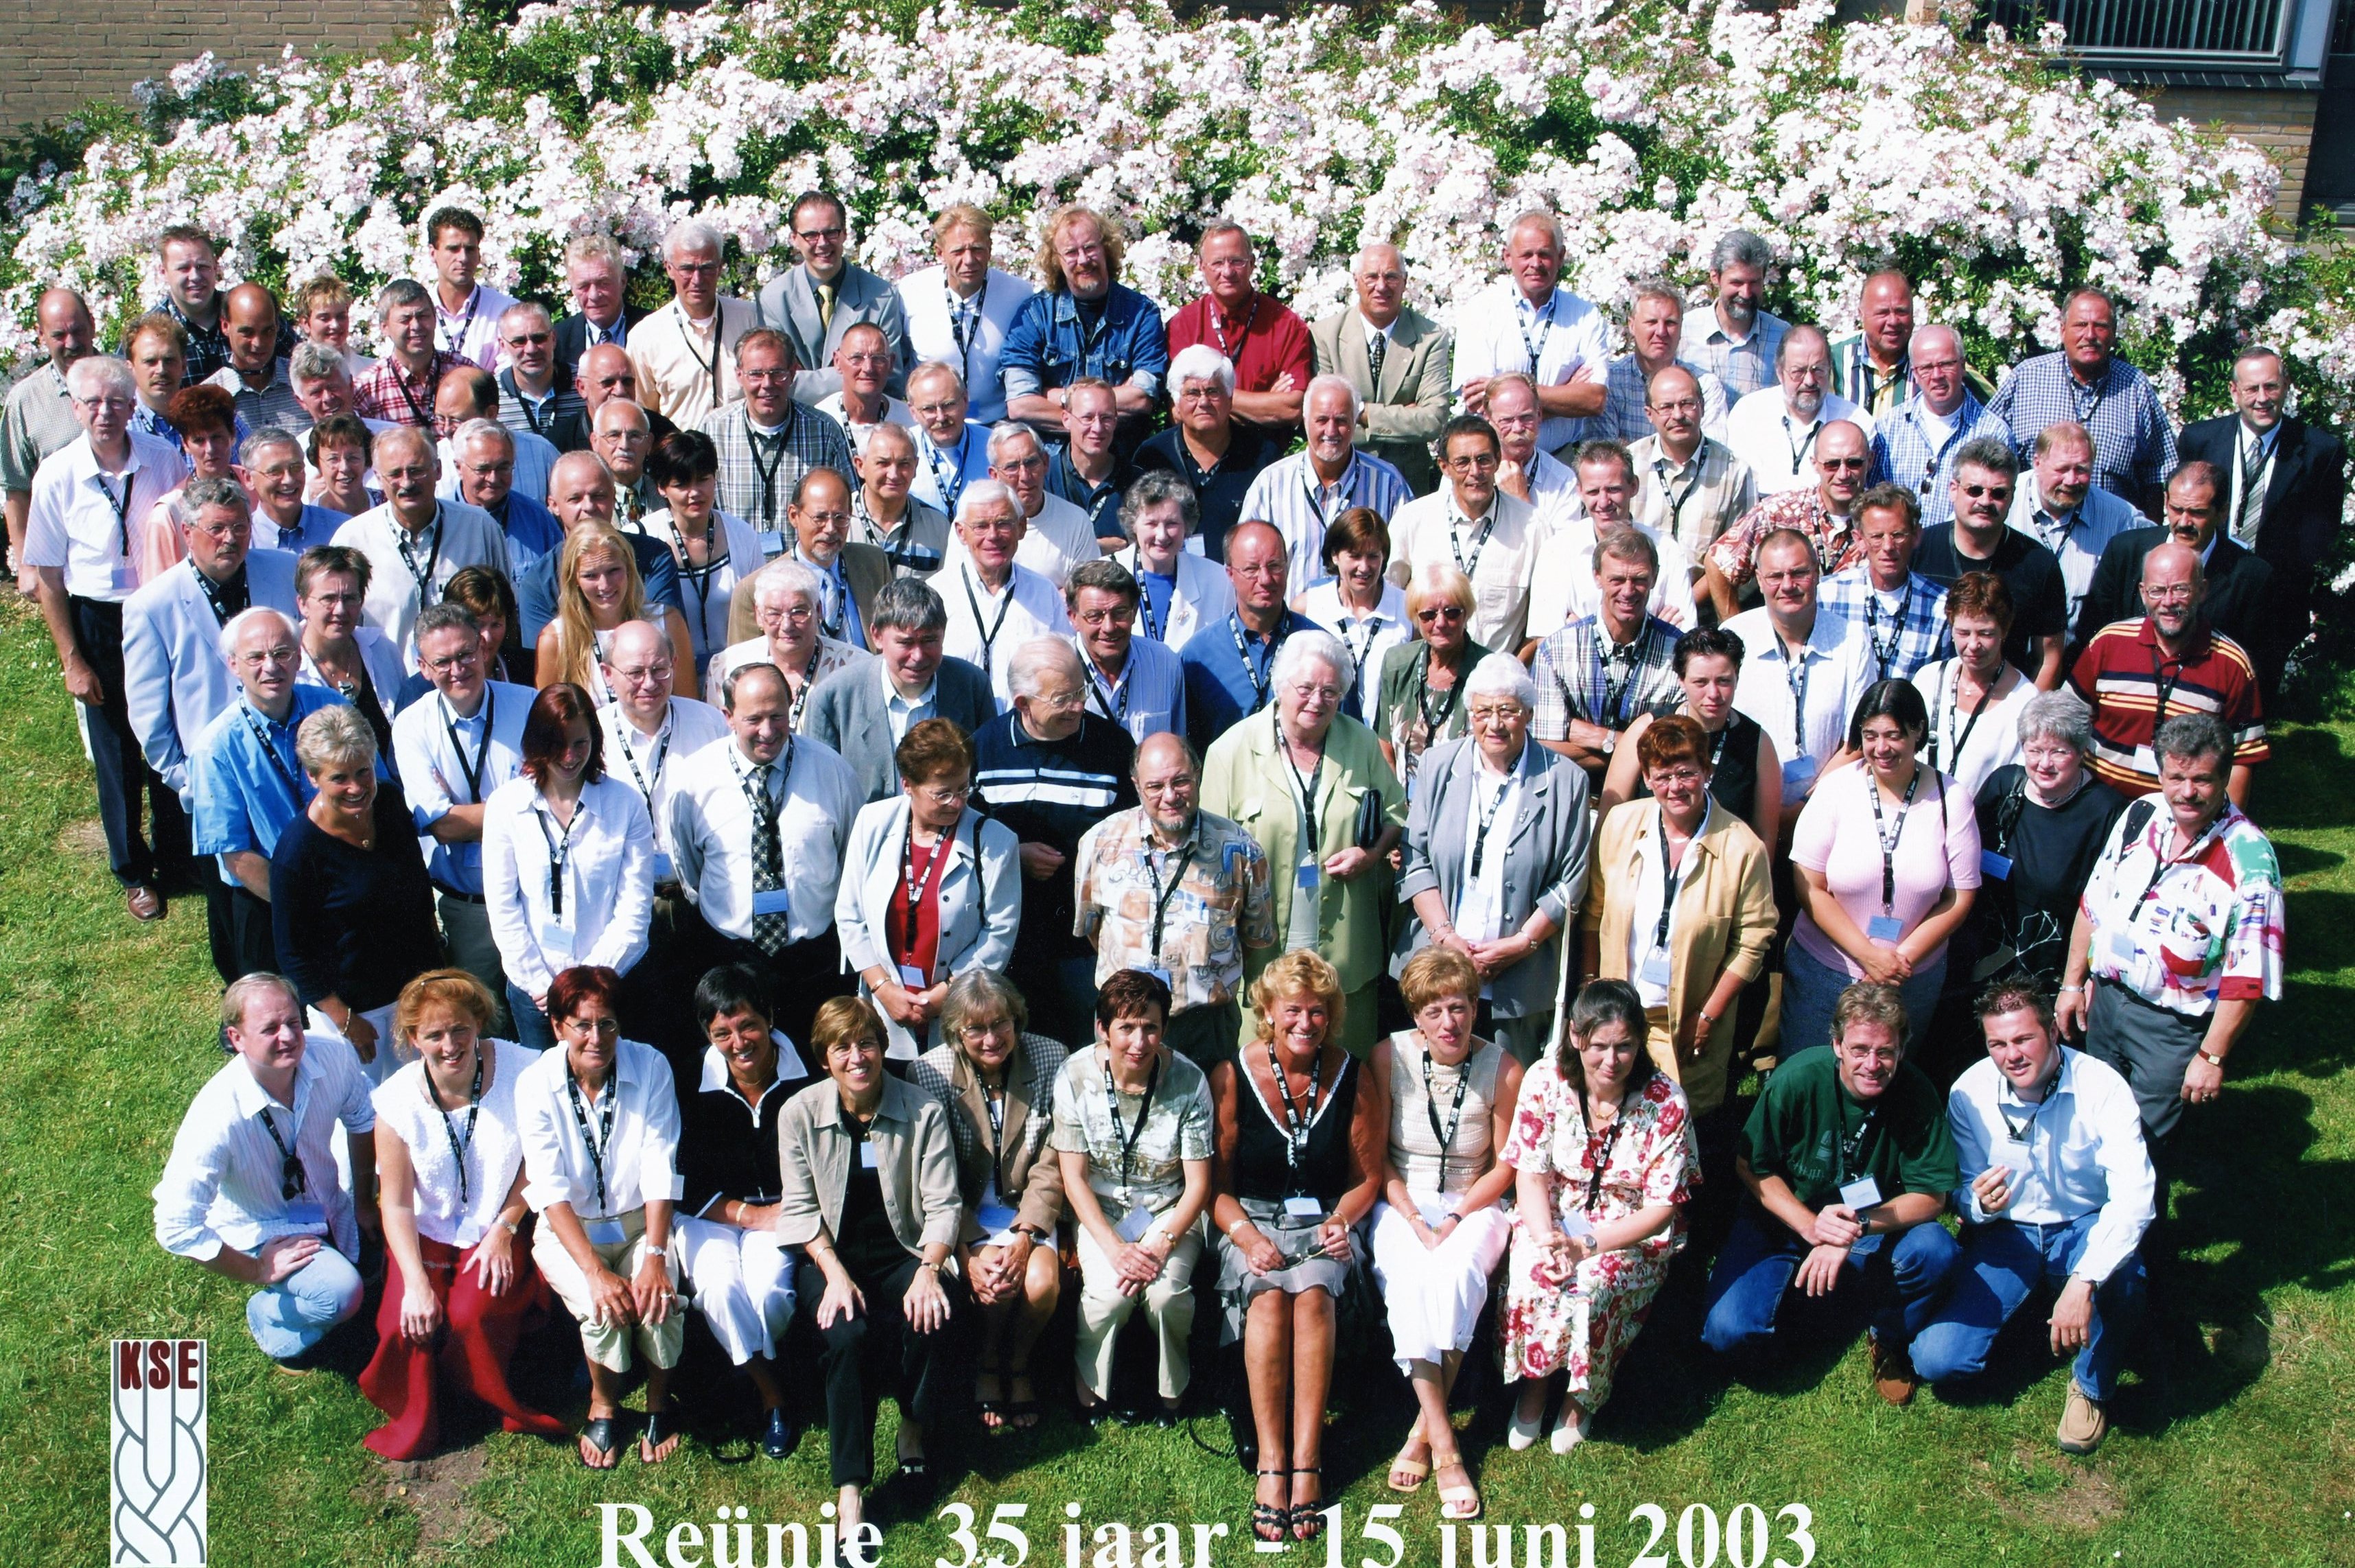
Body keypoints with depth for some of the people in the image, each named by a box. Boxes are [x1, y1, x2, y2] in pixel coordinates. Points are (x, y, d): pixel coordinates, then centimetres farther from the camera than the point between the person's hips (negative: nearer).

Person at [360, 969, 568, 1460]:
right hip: (425, 1235, 2)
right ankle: (412, 1428, 10)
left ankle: (499, 1403, 5)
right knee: (406, 1325, -19)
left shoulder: (520, 1071, -16)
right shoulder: (398, 1099, -11)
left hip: (496, 1234, -1)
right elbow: (397, 1203, -6)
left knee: (474, 1315, -25)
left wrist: (504, 1229, -9)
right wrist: (416, 1282, -14)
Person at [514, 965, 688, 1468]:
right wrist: (595, 1271, -29)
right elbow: (551, 1190, -18)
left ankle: (659, 1402, 4)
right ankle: (603, 1405, 1)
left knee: (658, 1300, -26)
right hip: (568, 1227, -1)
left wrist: (655, 1256, -26)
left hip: (640, 1220, 1)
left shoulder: (651, 1068, -11)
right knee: (604, 1307, -28)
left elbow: (660, 1171, -13)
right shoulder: (535, 1084, -13)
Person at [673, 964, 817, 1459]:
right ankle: (771, 1392, -7)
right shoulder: (692, 1087, -10)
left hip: (781, 1210, 0)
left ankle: (762, 1364, 6)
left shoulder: (805, 1080, -10)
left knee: (768, 1286, -29)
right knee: (719, 1284, -29)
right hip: (710, 1213, 0)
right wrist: (751, 1215, -15)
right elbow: (686, 1186, -6)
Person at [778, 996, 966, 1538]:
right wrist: (834, 1273, -18)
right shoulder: (799, 1114, -3)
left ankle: (915, 1432, 0)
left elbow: (943, 1205, -6)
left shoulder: (923, 1112, -5)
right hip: (830, 1254, 0)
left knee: (934, 1319, -30)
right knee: (847, 1332, -31)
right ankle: (849, 1493, -24)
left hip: (904, 1250, 0)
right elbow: (800, 1209, -3)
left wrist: (929, 1270, -23)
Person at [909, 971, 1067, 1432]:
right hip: (963, 1209, -1)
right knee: (996, 1283, -27)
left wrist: (1025, 1237, -18)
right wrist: (967, 1254, -21)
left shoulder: (1050, 1059, -9)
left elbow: (1053, 1164, -6)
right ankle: (986, 1367, 6)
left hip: (1027, 1206, 2)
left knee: (1043, 1280, -25)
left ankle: (1018, 1366, 7)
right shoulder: (929, 1072, -13)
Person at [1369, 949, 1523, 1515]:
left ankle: (1423, 1430, -19)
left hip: (1474, 1204, 0)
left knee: (1456, 1276, -32)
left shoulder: (1503, 1070, -7)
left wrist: (1456, 1219, -11)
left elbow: (1504, 1165, 2)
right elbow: (1375, 1155, -1)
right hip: (1401, 1202, 0)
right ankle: (1444, 1443, -27)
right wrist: (1416, 1222, -12)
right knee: (1408, 1279, -31)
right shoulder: (1390, 1057, -6)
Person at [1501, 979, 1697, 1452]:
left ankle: (1579, 1396, 0)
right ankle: (1534, 1382, 2)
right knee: (1530, 1282, -28)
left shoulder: (1666, 1102, -15)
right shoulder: (1545, 1081, -11)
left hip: (1634, 1235, -1)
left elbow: (1661, 1208, -12)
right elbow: (1530, 1174, -7)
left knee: (1590, 1289, -30)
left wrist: (1587, 1246, -23)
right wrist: (1547, 1243, -25)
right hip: (1553, 1219, 2)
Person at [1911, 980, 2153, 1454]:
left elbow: (2133, 1195, -32)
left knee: (2121, 1278, -39)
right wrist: (1980, 1205, -28)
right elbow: (1962, 1196, -2)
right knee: (1936, 1361, -15)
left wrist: (2082, 1282, -44)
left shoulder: (2101, 1086, -21)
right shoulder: (1969, 1092, -12)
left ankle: (2092, 1387, -6)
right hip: (2006, 1232, 2)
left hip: (2084, 1228, -2)